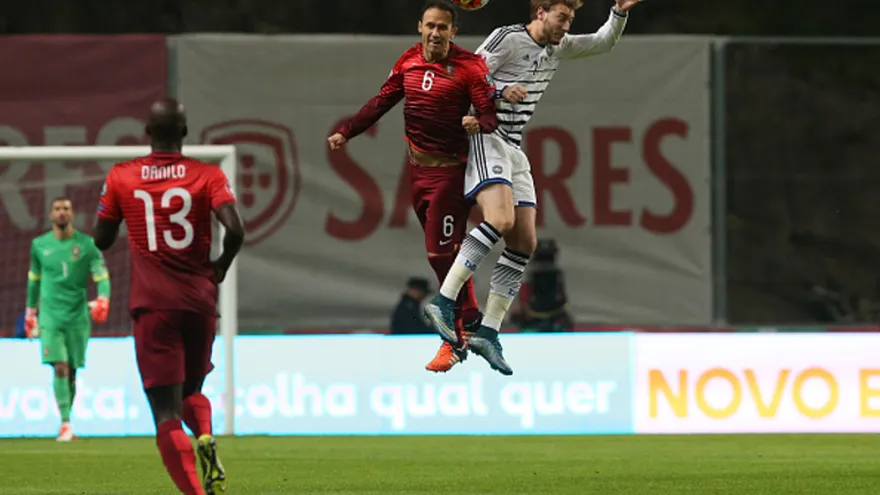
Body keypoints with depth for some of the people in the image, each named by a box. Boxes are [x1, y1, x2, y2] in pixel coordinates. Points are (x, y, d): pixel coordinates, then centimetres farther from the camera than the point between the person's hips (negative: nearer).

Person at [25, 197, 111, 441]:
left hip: (78, 316, 0)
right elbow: (34, 281, 17)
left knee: (71, 371, 5)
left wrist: (102, 300, -20)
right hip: (50, 316, 0)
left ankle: (67, 422, 19)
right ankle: (65, 423, -17)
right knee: (60, 367, -14)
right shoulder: (39, 245, 6)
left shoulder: (87, 244, 1)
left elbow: (102, 276, -1)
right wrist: (30, 313, 20)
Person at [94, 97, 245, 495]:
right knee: (191, 390, 24)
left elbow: (102, 240, 9)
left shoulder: (120, 178, 1)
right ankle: (206, 438, -8)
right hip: (200, 301, 1)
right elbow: (235, 230, -14)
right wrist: (219, 268, 5)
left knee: (166, 413, -4)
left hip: (152, 305, -1)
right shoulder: (208, 176, -1)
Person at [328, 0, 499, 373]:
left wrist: (478, 124, -37)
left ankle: (455, 341, -3)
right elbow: (382, 102, 15)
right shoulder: (409, 62, 5)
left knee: (441, 252, -9)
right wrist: (346, 132, 13)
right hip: (418, 167, 6)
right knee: (443, 251, 12)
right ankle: (470, 320, 26)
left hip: (450, 169, -6)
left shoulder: (469, 67, -12)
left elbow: (490, 115, -15)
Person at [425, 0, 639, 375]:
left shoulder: (557, 47, 14)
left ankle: (488, 333, 1)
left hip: (513, 150, 9)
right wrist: (501, 91, -24)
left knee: (524, 241, -1)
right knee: (501, 219, -29)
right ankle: (443, 301, -29)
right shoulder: (508, 38, -8)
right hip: (484, 137, -9)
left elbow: (603, 42, 26)